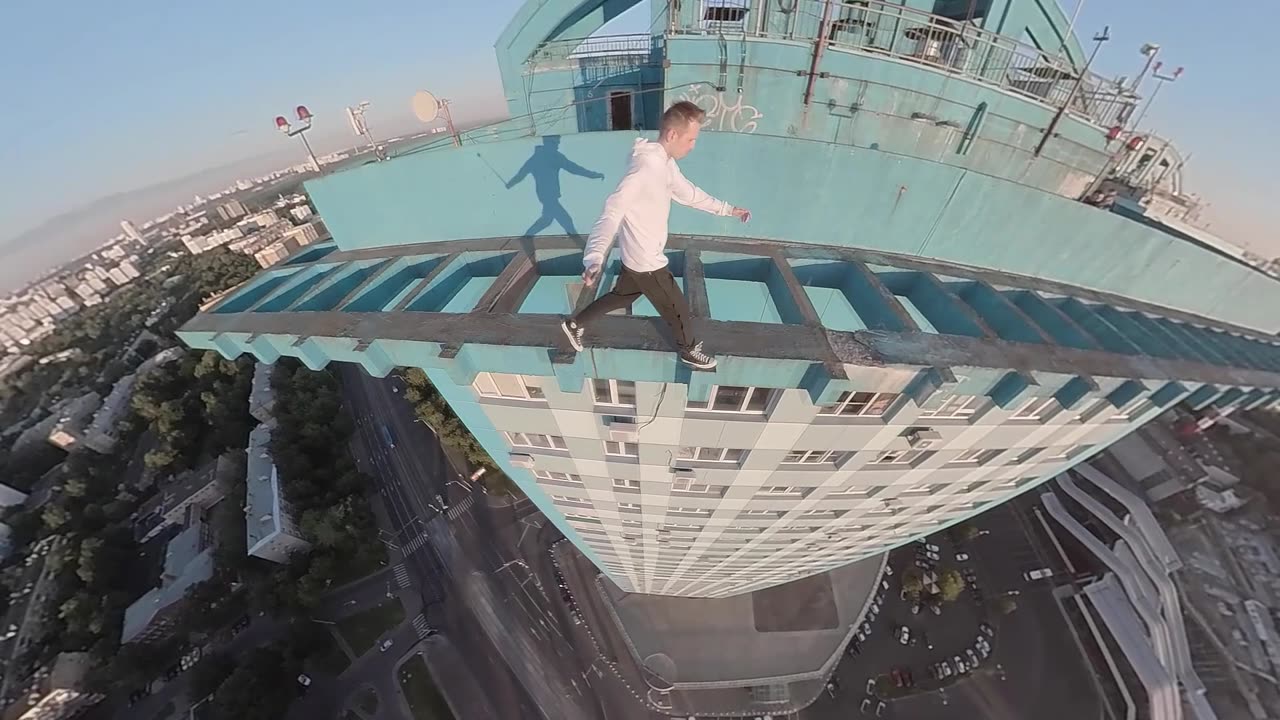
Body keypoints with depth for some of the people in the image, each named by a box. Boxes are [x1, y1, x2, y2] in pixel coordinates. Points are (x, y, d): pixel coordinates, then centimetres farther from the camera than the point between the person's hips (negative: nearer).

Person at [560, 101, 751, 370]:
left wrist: (727, 209, 21)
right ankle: (688, 350, 37)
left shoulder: (665, 163, 5)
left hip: (637, 256, 9)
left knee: (621, 297, 26)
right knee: (678, 308, 10)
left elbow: (689, 193, 18)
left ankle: (575, 324, 40)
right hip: (646, 261, -9)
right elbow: (612, 211, -36)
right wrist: (594, 259, -49)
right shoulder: (647, 166, -27)